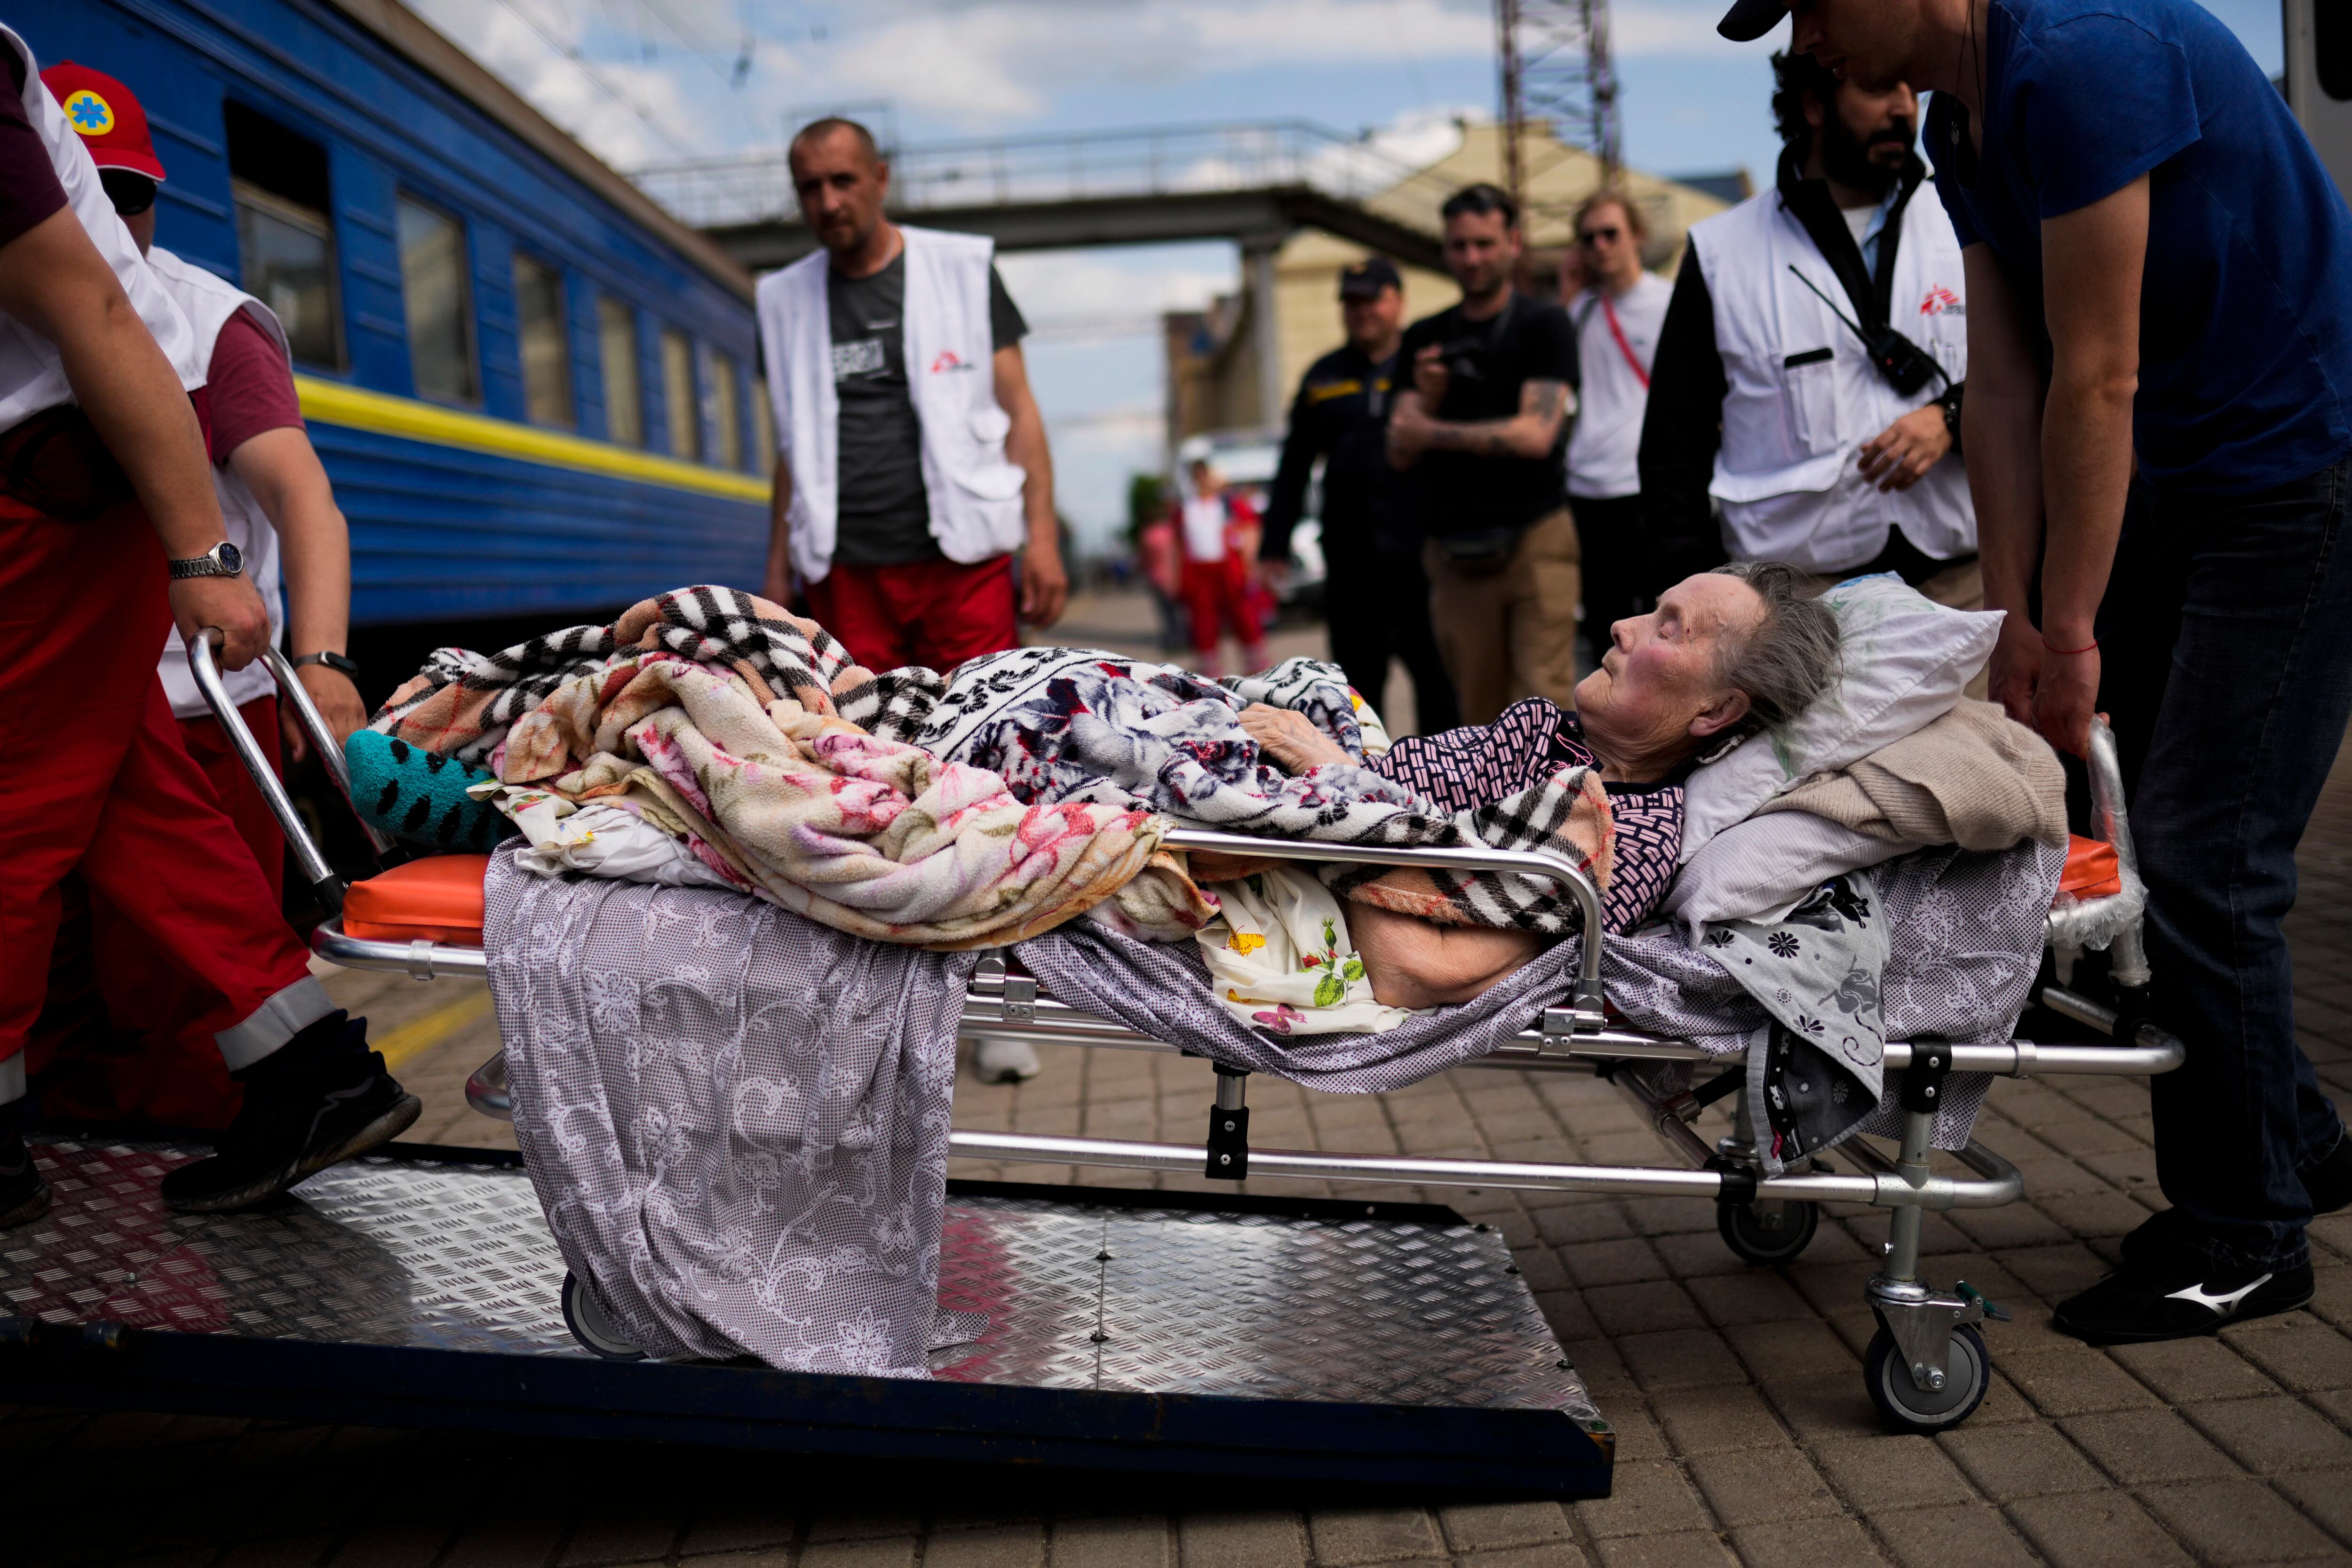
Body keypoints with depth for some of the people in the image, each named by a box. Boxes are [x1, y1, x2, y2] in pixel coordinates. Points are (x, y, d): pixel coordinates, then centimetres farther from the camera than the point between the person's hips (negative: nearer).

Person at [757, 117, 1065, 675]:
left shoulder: (962, 269, 8)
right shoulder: (785, 300, 15)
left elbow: (1018, 408, 4)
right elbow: (794, 446, 18)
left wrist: (1042, 537, -5)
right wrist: (778, 567, 12)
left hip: (962, 561, -2)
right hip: (845, 573, 2)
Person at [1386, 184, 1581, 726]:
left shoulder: (1543, 325, 0)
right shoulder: (1424, 339, 14)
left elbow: (1536, 434, -11)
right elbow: (1400, 452, 9)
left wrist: (1432, 431, -2)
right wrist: (1425, 397, -11)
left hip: (1535, 543, -4)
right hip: (1454, 554, 4)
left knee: (1545, 700, -10)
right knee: (1480, 713, 5)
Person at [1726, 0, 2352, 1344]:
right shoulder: (1963, 126, 8)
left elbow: (2095, 379, -22)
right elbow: (2009, 387, 6)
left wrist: (2069, 631, -16)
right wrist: (2013, 621, 2)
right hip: (2173, 476, 9)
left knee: (2202, 854, -7)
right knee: (2111, 819, 9)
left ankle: (2244, 1240, 10)